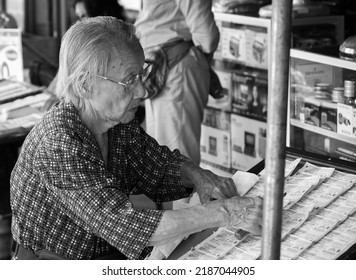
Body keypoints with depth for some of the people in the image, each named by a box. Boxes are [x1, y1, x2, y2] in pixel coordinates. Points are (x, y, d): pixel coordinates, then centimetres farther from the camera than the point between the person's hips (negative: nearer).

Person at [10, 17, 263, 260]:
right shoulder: (57, 143, -27)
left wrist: (197, 175, -11)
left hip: (109, 253, 7)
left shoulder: (119, 124, -4)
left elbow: (162, 165, 11)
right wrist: (225, 213, -34)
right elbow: (125, 226, -33)